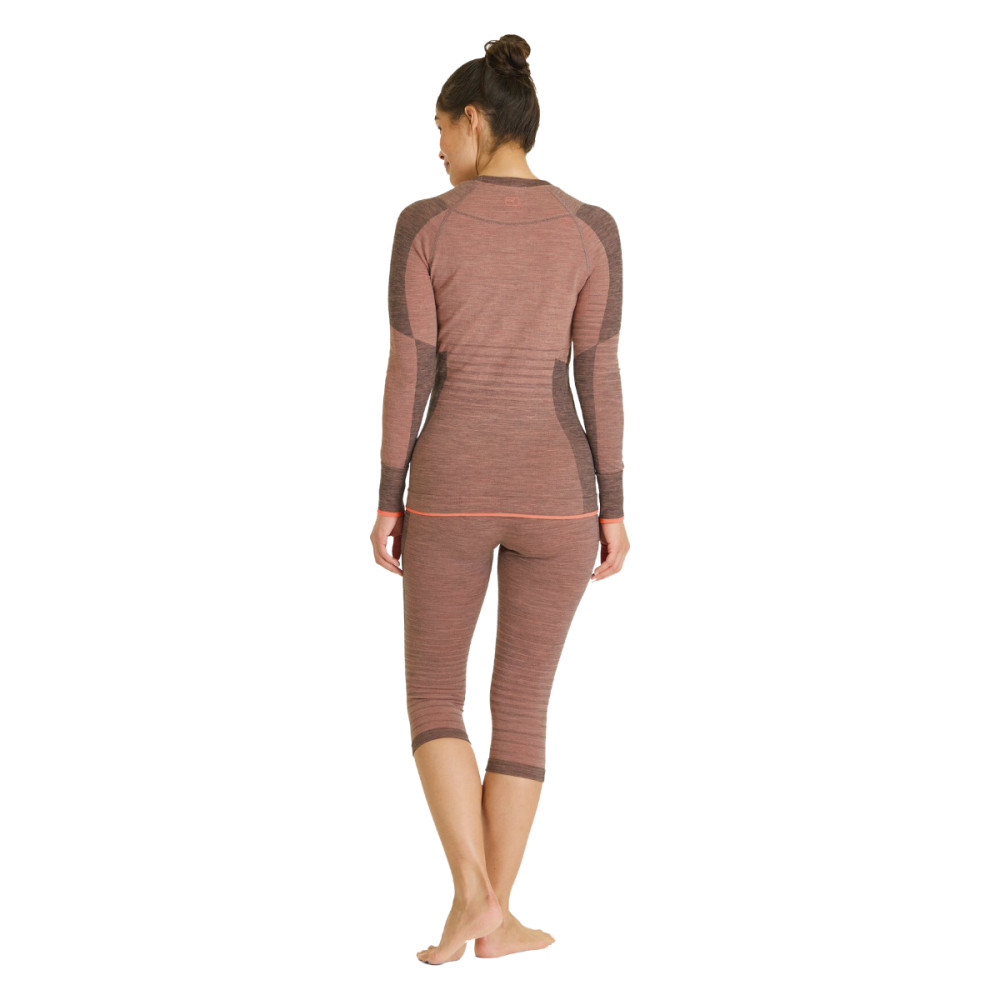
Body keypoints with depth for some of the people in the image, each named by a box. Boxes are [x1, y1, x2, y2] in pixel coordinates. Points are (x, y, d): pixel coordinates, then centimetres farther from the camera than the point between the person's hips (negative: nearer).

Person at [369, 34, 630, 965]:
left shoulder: (425, 225, -4)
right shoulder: (589, 228, -1)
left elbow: (407, 373, -5)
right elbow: (600, 377, -1)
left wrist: (389, 500, 3)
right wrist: (612, 508, 4)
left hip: (452, 487, -1)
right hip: (554, 490, 1)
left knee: (433, 695, 14)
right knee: (522, 703, 12)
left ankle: (471, 892, -2)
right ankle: (497, 918, 12)